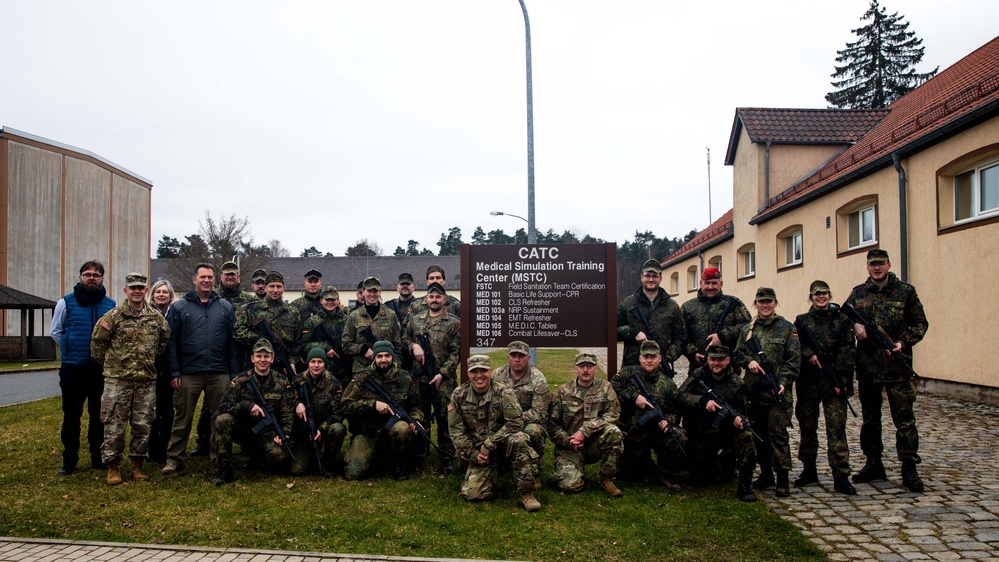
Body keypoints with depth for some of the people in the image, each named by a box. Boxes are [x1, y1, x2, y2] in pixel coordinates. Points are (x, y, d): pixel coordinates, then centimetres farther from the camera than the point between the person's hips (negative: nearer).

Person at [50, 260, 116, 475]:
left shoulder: (111, 305, 3)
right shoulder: (66, 302, 0)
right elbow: (55, 332, 9)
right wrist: (71, 350, 4)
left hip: (100, 369, 1)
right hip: (72, 368, -1)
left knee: (99, 415, 9)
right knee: (71, 416, 5)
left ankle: (98, 457, 19)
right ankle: (69, 459, 15)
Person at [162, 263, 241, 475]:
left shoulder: (225, 307, 8)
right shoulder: (179, 307, 4)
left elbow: (232, 342, 7)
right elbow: (171, 341, 1)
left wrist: (234, 373, 2)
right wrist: (174, 372, -5)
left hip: (219, 373, 1)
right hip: (188, 373, -1)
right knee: (182, 418, 5)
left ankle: (218, 457, 18)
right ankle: (174, 458, 16)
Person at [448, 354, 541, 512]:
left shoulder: (504, 392, -12)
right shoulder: (459, 395, -2)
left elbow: (515, 422, -20)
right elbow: (456, 429, 2)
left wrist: (489, 445, -19)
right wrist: (473, 453, -7)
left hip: (504, 446, -2)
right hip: (479, 453, 3)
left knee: (519, 440, -37)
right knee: (472, 494, -15)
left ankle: (527, 494, -21)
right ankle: (493, 473, 21)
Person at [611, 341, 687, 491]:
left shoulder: (668, 384, 3)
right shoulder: (627, 373, -2)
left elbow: (676, 411, 4)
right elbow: (611, 391, -15)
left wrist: (667, 420, -17)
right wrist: (634, 396, -22)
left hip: (657, 431, 1)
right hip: (631, 434, -1)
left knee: (679, 437, -28)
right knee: (633, 474, 1)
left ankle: (664, 475, -5)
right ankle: (645, 461, 39)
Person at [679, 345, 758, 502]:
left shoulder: (737, 384, -7)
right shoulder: (698, 375, -3)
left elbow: (744, 413, -4)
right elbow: (681, 394, -12)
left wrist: (740, 420, -29)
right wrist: (704, 401, -27)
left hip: (726, 433, -1)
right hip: (700, 436, 1)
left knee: (746, 436, -33)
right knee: (699, 481, -1)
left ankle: (745, 485, -19)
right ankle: (716, 463, 34)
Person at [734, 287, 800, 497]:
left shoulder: (787, 328, 1)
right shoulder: (747, 330, 13)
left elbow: (794, 360, -3)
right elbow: (738, 354, 15)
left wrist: (783, 383, -15)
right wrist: (749, 361, -7)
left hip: (777, 393, -4)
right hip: (754, 392, 4)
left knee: (778, 434, -6)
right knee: (760, 434, 12)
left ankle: (783, 478, 2)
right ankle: (765, 473, 24)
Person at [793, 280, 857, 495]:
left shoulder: (841, 320, 5)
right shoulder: (802, 320, 11)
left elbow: (847, 351, -1)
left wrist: (842, 380, -9)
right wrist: (809, 355, -16)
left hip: (833, 382, -2)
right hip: (808, 381, 2)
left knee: (836, 429, -7)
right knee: (807, 427, 10)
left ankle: (841, 477, -4)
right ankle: (809, 470, 23)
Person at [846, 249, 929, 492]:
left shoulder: (906, 292, 1)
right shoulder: (858, 293, 9)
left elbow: (920, 324, 2)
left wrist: (903, 342, -13)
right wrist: (854, 325, -6)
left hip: (897, 365, -3)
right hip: (867, 365, 4)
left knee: (904, 418, -2)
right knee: (870, 417, 12)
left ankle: (909, 468, 5)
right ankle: (873, 464, 23)